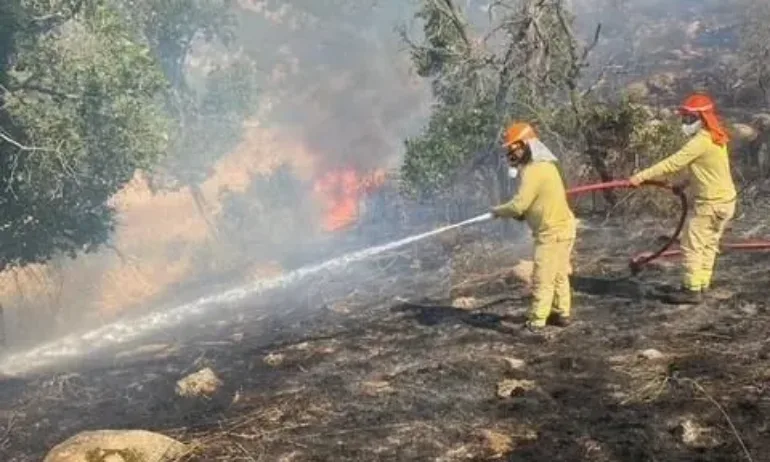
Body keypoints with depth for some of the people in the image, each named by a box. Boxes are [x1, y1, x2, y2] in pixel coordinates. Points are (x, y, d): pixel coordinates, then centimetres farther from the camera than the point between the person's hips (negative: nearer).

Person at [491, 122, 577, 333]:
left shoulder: (533, 170, -19)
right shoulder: (544, 165, 11)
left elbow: (519, 204, -22)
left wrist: (498, 211, -5)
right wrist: (522, 214, 7)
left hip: (552, 232, -10)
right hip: (561, 227, 10)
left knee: (542, 278, -3)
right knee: (559, 275, 18)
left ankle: (537, 321, 2)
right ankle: (563, 313, 27)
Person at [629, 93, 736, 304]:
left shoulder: (702, 141, -21)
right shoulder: (715, 137, 9)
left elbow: (672, 163, -24)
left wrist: (641, 176, -23)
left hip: (711, 203, -10)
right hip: (723, 199, 10)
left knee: (692, 244, -3)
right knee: (708, 244, 17)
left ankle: (692, 290, 1)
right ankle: (701, 284, 24)